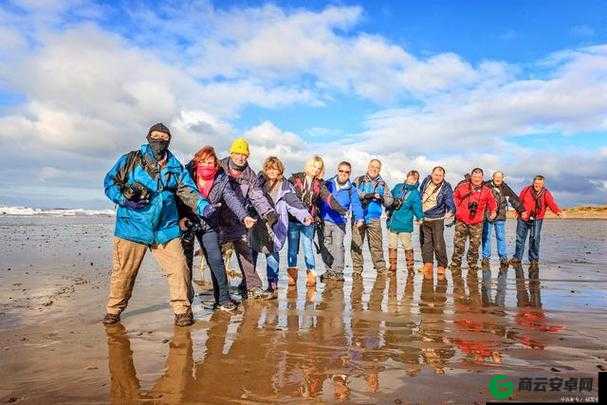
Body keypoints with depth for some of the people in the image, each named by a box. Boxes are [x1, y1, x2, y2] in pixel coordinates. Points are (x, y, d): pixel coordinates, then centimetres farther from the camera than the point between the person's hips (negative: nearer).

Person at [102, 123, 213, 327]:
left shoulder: (175, 167, 12)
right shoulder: (130, 160, 5)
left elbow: (188, 191, 4)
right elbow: (110, 182, 6)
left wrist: (204, 206, -14)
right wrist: (125, 199, -12)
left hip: (165, 228, 2)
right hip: (132, 227, -1)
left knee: (178, 269, -5)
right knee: (123, 272, 6)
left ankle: (182, 310, 10)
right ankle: (114, 310, 27)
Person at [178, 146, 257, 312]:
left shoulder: (221, 180, -6)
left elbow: (232, 199, -11)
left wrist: (244, 216, -24)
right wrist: (180, 217, -18)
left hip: (209, 225, 1)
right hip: (186, 223, -1)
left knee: (216, 260, -5)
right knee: (186, 261, 5)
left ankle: (223, 298, 6)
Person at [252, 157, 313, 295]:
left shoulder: (285, 187, 1)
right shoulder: (258, 182, 8)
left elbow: (294, 203, -8)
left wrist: (305, 216, -22)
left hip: (274, 225, -2)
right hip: (257, 223, 3)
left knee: (272, 253, -7)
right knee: (252, 252, 5)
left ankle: (273, 284, 6)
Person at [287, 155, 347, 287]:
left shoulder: (319, 184, 5)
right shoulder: (295, 178, 1)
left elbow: (329, 198, -6)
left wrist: (342, 210, -18)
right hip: (293, 219, 0)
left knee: (308, 249, -1)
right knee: (292, 249, 6)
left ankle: (311, 276, 9)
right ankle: (292, 276, 18)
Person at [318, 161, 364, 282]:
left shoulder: (351, 190, 6)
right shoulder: (327, 184, 5)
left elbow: (356, 205, 2)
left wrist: (360, 218, -14)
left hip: (340, 223, -1)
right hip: (324, 221, 1)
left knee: (338, 246, -8)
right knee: (325, 247, 3)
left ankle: (337, 271, 3)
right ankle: (329, 270, 15)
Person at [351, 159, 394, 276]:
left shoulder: (382, 184, 15)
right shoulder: (359, 181, 8)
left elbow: (389, 202, 10)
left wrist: (383, 198, -11)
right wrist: (366, 195, -17)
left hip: (374, 219, 1)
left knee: (376, 244, 0)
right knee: (356, 244, 0)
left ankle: (381, 268, 11)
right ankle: (357, 270, 9)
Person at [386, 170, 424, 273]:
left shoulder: (415, 194, -4)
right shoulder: (398, 187, 7)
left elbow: (417, 208, -9)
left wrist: (420, 218, -27)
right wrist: (388, 211, 15)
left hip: (405, 224, -4)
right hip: (392, 222, 4)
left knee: (407, 246, 1)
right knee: (392, 245, 8)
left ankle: (410, 266, 15)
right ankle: (392, 266, 18)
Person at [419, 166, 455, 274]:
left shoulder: (446, 188, -12)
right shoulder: (426, 181, 1)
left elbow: (450, 202, -20)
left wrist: (450, 211, -43)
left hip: (437, 219, -5)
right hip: (423, 218, 5)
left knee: (439, 243, -8)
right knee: (425, 242, 8)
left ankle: (442, 265, 6)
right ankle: (427, 264, 18)